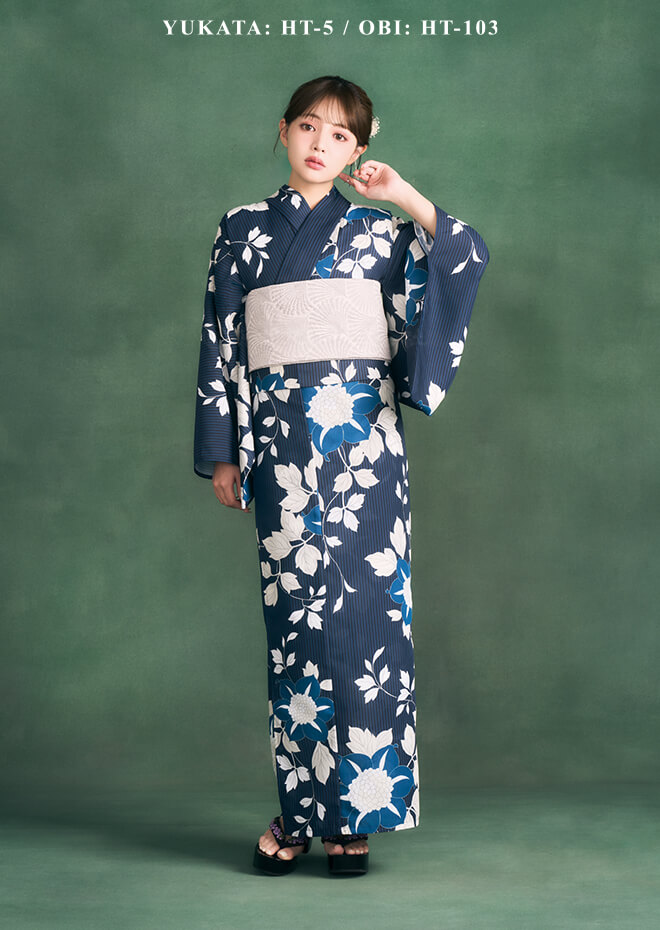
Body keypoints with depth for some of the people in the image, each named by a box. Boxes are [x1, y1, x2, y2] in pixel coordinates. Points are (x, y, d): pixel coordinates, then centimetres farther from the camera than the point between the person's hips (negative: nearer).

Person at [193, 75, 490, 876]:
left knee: (365, 610, -3)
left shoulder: (378, 231, 10)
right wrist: (222, 453, 4)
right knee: (293, 614, 1)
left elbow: (469, 259, -2)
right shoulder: (242, 230, 11)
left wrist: (407, 197, -4)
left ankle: (356, 813, 6)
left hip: (365, 438, 0)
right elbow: (219, 344, 9)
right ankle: (300, 809, 10)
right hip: (281, 441, 0)